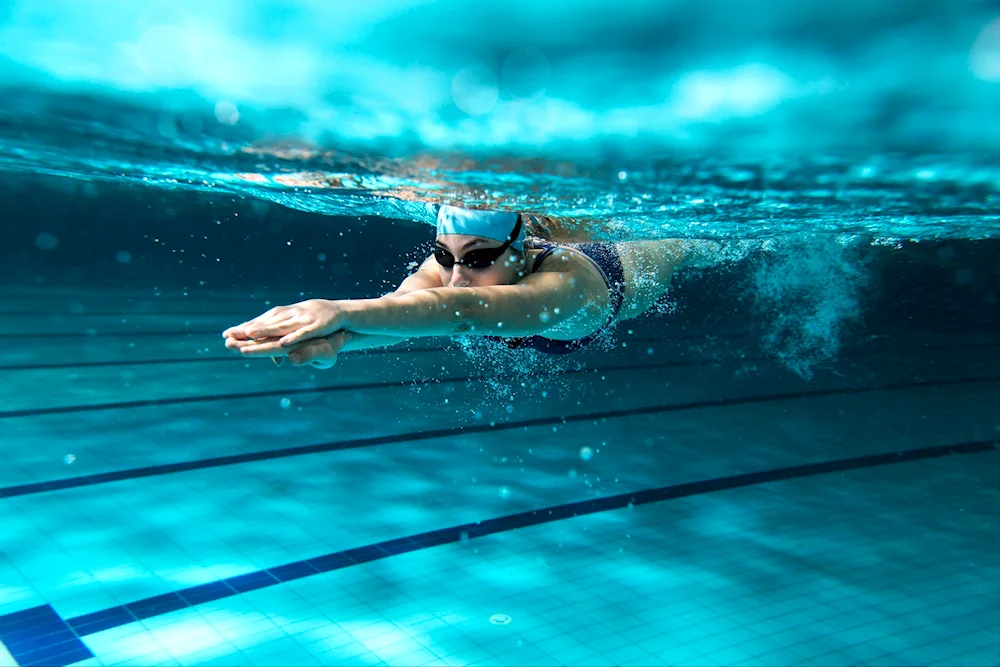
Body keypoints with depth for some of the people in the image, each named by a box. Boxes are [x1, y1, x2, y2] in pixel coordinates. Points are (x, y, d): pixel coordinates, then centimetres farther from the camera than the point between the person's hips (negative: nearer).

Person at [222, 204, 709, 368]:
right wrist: (334, 338, -87)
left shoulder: (562, 282, -57)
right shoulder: (446, 264, -41)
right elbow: (404, 301, -63)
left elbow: (465, 309, -76)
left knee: (689, 244, 36)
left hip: (629, 268, -2)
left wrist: (343, 311, -91)